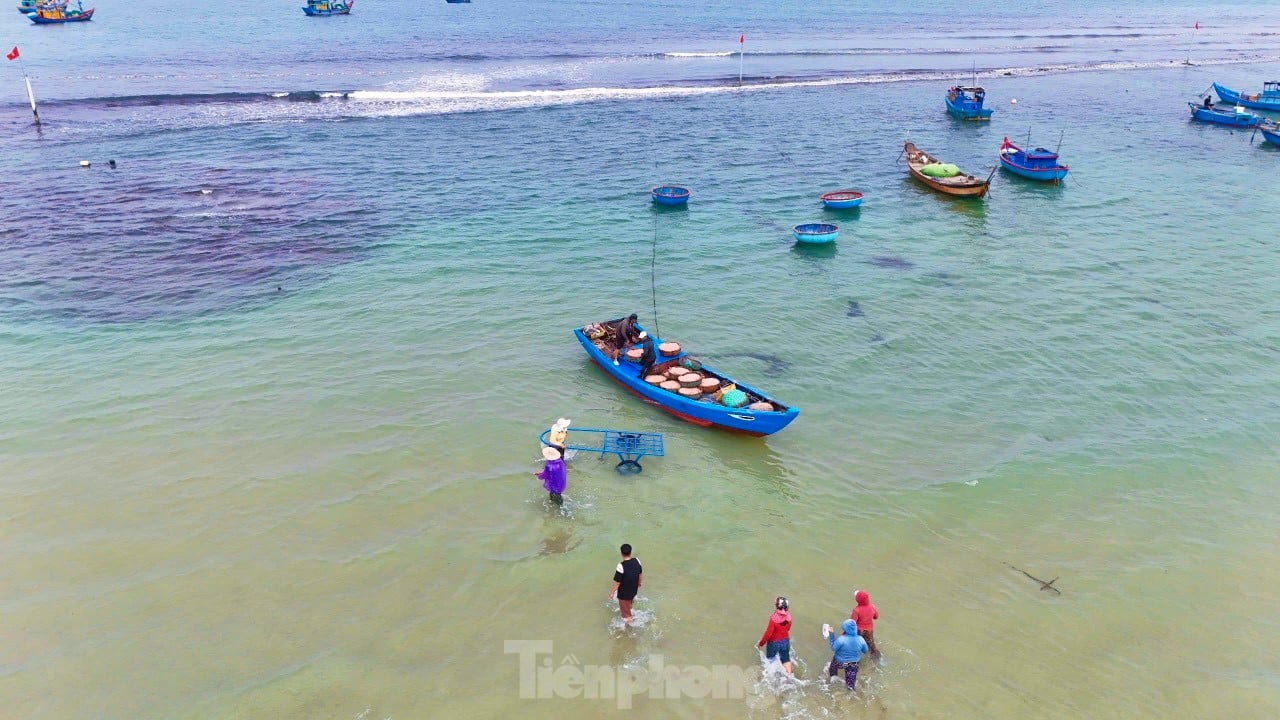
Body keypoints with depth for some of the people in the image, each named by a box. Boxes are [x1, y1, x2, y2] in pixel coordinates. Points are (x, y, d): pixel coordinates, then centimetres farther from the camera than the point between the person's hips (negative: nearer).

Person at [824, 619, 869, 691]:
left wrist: (831, 635, -17)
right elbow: (865, 650, -3)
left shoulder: (841, 639, -33)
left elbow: (833, 648, -19)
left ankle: (831, 674, 60)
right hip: (853, 664, 1)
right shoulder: (861, 639, -19)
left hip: (840, 662, -1)